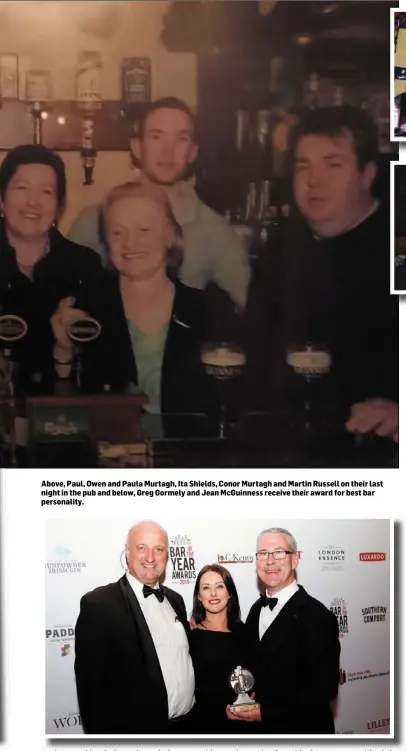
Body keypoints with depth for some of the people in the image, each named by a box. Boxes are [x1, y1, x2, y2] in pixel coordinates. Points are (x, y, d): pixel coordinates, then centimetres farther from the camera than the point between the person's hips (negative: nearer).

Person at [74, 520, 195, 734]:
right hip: (138, 730, -6)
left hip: (188, 725, 6)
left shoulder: (175, 600, 8)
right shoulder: (98, 604, -14)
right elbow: (91, 685, -15)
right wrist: (101, 737, -16)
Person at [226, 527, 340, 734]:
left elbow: (323, 688, -21)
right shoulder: (257, 609, 3)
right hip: (259, 727, 6)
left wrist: (266, 712, -21)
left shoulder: (317, 617, -19)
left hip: (300, 730, -6)